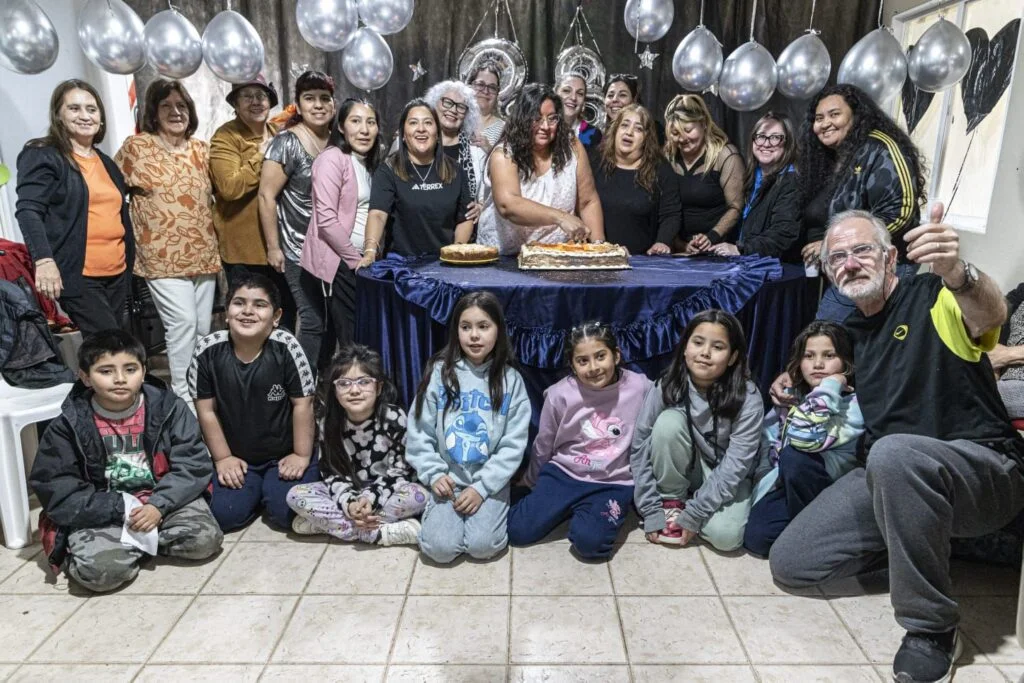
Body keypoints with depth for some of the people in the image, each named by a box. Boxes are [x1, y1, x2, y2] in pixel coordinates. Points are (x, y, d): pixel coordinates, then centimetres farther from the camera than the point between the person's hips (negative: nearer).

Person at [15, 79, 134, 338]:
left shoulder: (106, 163, 20)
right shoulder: (42, 156, -2)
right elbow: (28, 210, -14)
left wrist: (130, 265, 19)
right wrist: (44, 260, -28)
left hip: (117, 275, 7)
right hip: (76, 276, -7)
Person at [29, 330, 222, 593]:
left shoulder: (169, 408, -5)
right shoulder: (69, 426, -5)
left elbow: (194, 465, -7)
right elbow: (55, 490, -8)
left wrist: (158, 505, -22)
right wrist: (121, 507, -17)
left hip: (165, 499, 1)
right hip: (103, 513, -1)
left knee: (206, 540, -22)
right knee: (98, 571, -27)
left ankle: (140, 540, 2)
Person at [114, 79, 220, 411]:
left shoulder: (201, 148, 10)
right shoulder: (136, 146, -4)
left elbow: (218, 192, 21)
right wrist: (139, 218, -3)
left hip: (204, 253, 5)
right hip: (164, 256, -5)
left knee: (203, 327, 10)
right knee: (183, 321, -15)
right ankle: (182, 398, -3)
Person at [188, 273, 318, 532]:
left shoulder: (286, 347, -21)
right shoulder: (208, 350, -14)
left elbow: (302, 404, -13)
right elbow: (206, 410, -4)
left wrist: (301, 456, -9)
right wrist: (223, 458, -3)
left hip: (285, 454, -2)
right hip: (236, 457, 2)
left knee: (287, 514, -16)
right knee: (224, 515, -11)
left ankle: (272, 485, 19)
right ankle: (257, 488, 21)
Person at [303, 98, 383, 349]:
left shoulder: (370, 163, 16)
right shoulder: (333, 158, -11)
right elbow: (327, 219, -18)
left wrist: (371, 253, 5)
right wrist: (355, 259, -11)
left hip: (361, 261, 8)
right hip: (339, 263, -8)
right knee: (353, 341, -5)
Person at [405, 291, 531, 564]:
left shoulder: (511, 380, -4)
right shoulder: (439, 372, -4)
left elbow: (513, 444, -6)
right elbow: (418, 432, 0)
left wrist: (481, 487, -12)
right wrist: (434, 474, -9)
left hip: (490, 480, 0)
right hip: (448, 478, 0)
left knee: (483, 545, -18)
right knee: (440, 547, -16)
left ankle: (488, 506, 13)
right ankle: (437, 509, 16)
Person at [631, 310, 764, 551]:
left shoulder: (747, 399, -24)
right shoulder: (667, 387, -19)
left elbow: (734, 467, -23)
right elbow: (639, 448, -16)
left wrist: (693, 515, -24)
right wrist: (651, 511, -19)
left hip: (726, 479, -1)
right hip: (684, 469, 1)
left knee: (725, 535, -30)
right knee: (669, 422, -29)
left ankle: (686, 508, 2)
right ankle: (672, 502, -9)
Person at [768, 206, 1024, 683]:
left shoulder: (934, 297, -8)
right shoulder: (851, 330, 14)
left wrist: (956, 273, -56)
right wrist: (796, 379, 13)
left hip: (983, 470, -7)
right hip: (886, 478, 7)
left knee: (894, 453, -42)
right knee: (789, 563, -4)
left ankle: (933, 630, -23)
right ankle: (922, 544, 16)